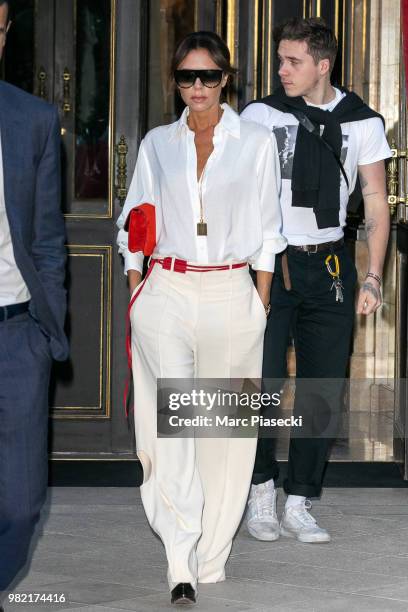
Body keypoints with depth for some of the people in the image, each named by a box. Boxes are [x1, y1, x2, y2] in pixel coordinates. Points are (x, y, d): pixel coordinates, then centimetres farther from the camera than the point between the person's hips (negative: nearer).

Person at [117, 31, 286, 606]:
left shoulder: (256, 142, 6)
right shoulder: (157, 143, 11)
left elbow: (266, 230, 6)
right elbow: (135, 224, 15)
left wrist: (261, 300, 1)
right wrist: (135, 289, 5)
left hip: (230, 293, -1)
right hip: (166, 293, 1)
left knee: (224, 424, 2)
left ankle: (211, 557, 13)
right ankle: (181, 563, -13)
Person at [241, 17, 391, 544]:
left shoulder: (361, 123, 5)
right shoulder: (259, 116, 1)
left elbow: (376, 205, 8)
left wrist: (373, 277, 0)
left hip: (328, 267, 2)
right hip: (268, 263, -2)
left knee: (323, 395, 1)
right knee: (261, 385, -9)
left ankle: (297, 507, 9)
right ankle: (261, 490, 10)